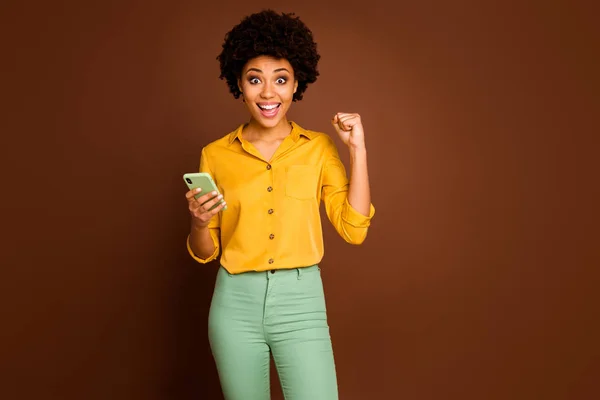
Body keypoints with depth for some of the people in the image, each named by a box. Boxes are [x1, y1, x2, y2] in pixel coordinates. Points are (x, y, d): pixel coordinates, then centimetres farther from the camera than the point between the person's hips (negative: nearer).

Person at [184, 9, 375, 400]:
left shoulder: (319, 147, 1)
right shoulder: (216, 155, 2)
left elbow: (354, 230, -7)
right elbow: (205, 253, 7)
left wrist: (357, 149, -8)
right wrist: (199, 223, -15)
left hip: (301, 302, -1)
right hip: (236, 303, 1)